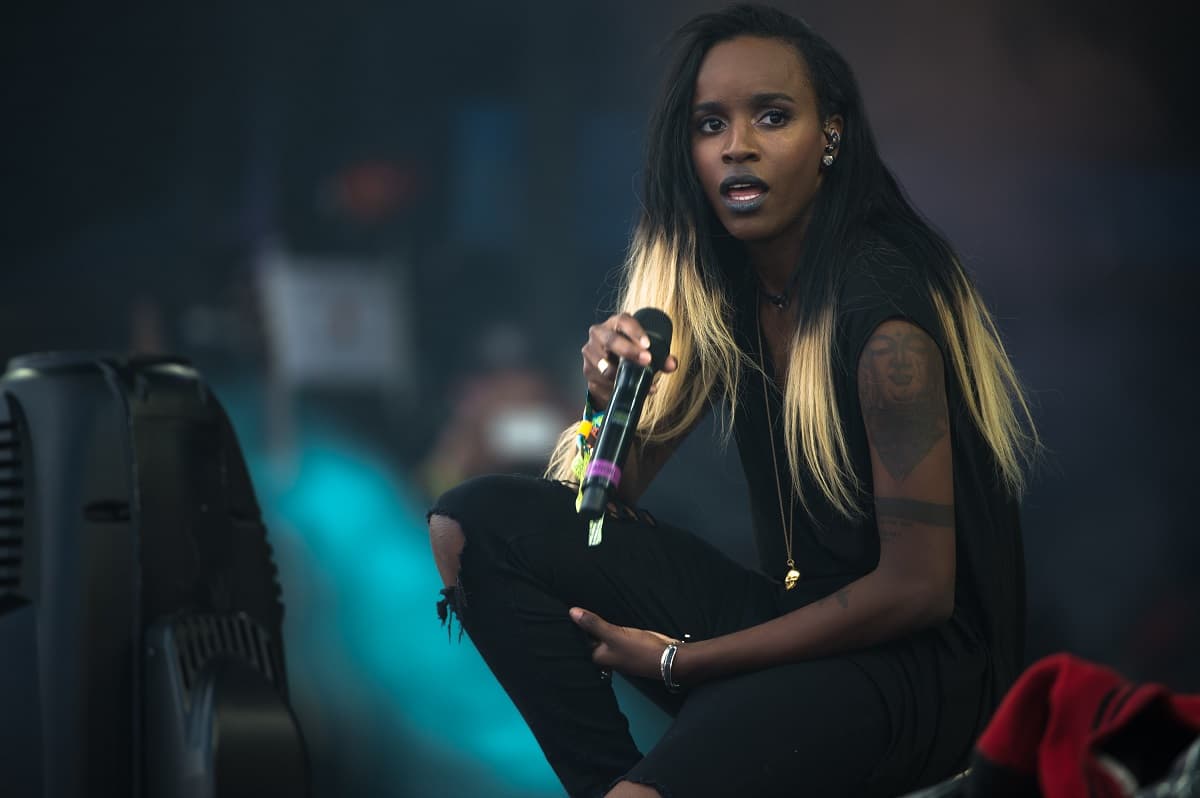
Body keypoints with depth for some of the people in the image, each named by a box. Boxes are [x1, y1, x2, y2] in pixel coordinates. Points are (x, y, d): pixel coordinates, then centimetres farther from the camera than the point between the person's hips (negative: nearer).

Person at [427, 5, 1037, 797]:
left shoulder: (880, 310, -17)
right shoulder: (720, 291, 6)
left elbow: (917, 590, -17)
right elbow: (613, 495, 12)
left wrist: (678, 661, -12)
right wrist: (611, 397, -11)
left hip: (914, 662, -8)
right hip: (787, 621, 8)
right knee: (474, 521, -5)